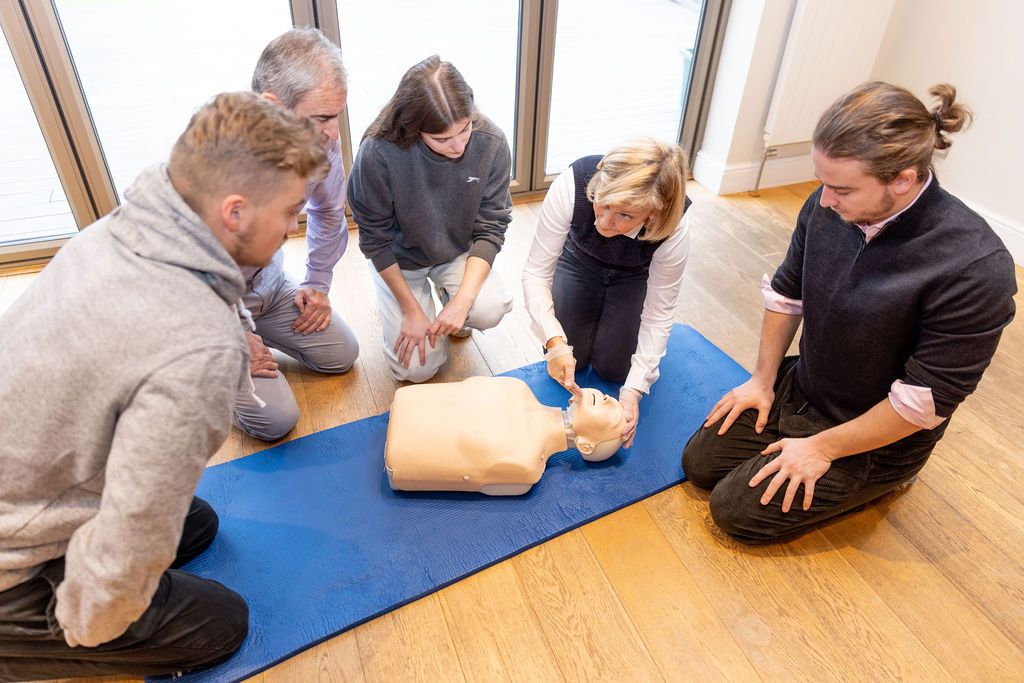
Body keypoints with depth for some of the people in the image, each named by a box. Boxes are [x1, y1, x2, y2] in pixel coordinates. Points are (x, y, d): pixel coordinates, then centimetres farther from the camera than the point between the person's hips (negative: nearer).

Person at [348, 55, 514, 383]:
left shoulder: (491, 143, -22)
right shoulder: (378, 154, -30)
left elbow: (491, 227, -14)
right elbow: (376, 240, -17)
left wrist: (462, 300, -24)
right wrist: (411, 310, -14)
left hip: (459, 252, 2)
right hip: (399, 259, -2)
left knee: (489, 310, -27)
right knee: (416, 368, -8)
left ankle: (450, 301, 11)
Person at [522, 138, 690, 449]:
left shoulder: (674, 234, -37)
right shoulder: (572, 184, -39)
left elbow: (658, 315, -23)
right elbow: (536, 272, -30)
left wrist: (634, 389, -30)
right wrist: (555, 340, -42)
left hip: (634, 276, 0)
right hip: (580, 259, 1)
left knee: (613, 367, -5)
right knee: (569, 360, -5)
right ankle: (594, 310, 25)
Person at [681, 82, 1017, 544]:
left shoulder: (974, 268, -31)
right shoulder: (827, 207, -14)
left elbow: (927, 399, -25)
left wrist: (823, 448, -17)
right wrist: (764, 379, 5)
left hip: (877, 435, -6)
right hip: (798, 388, 6)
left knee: (736, 510, -7)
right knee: (699, 463, 7)